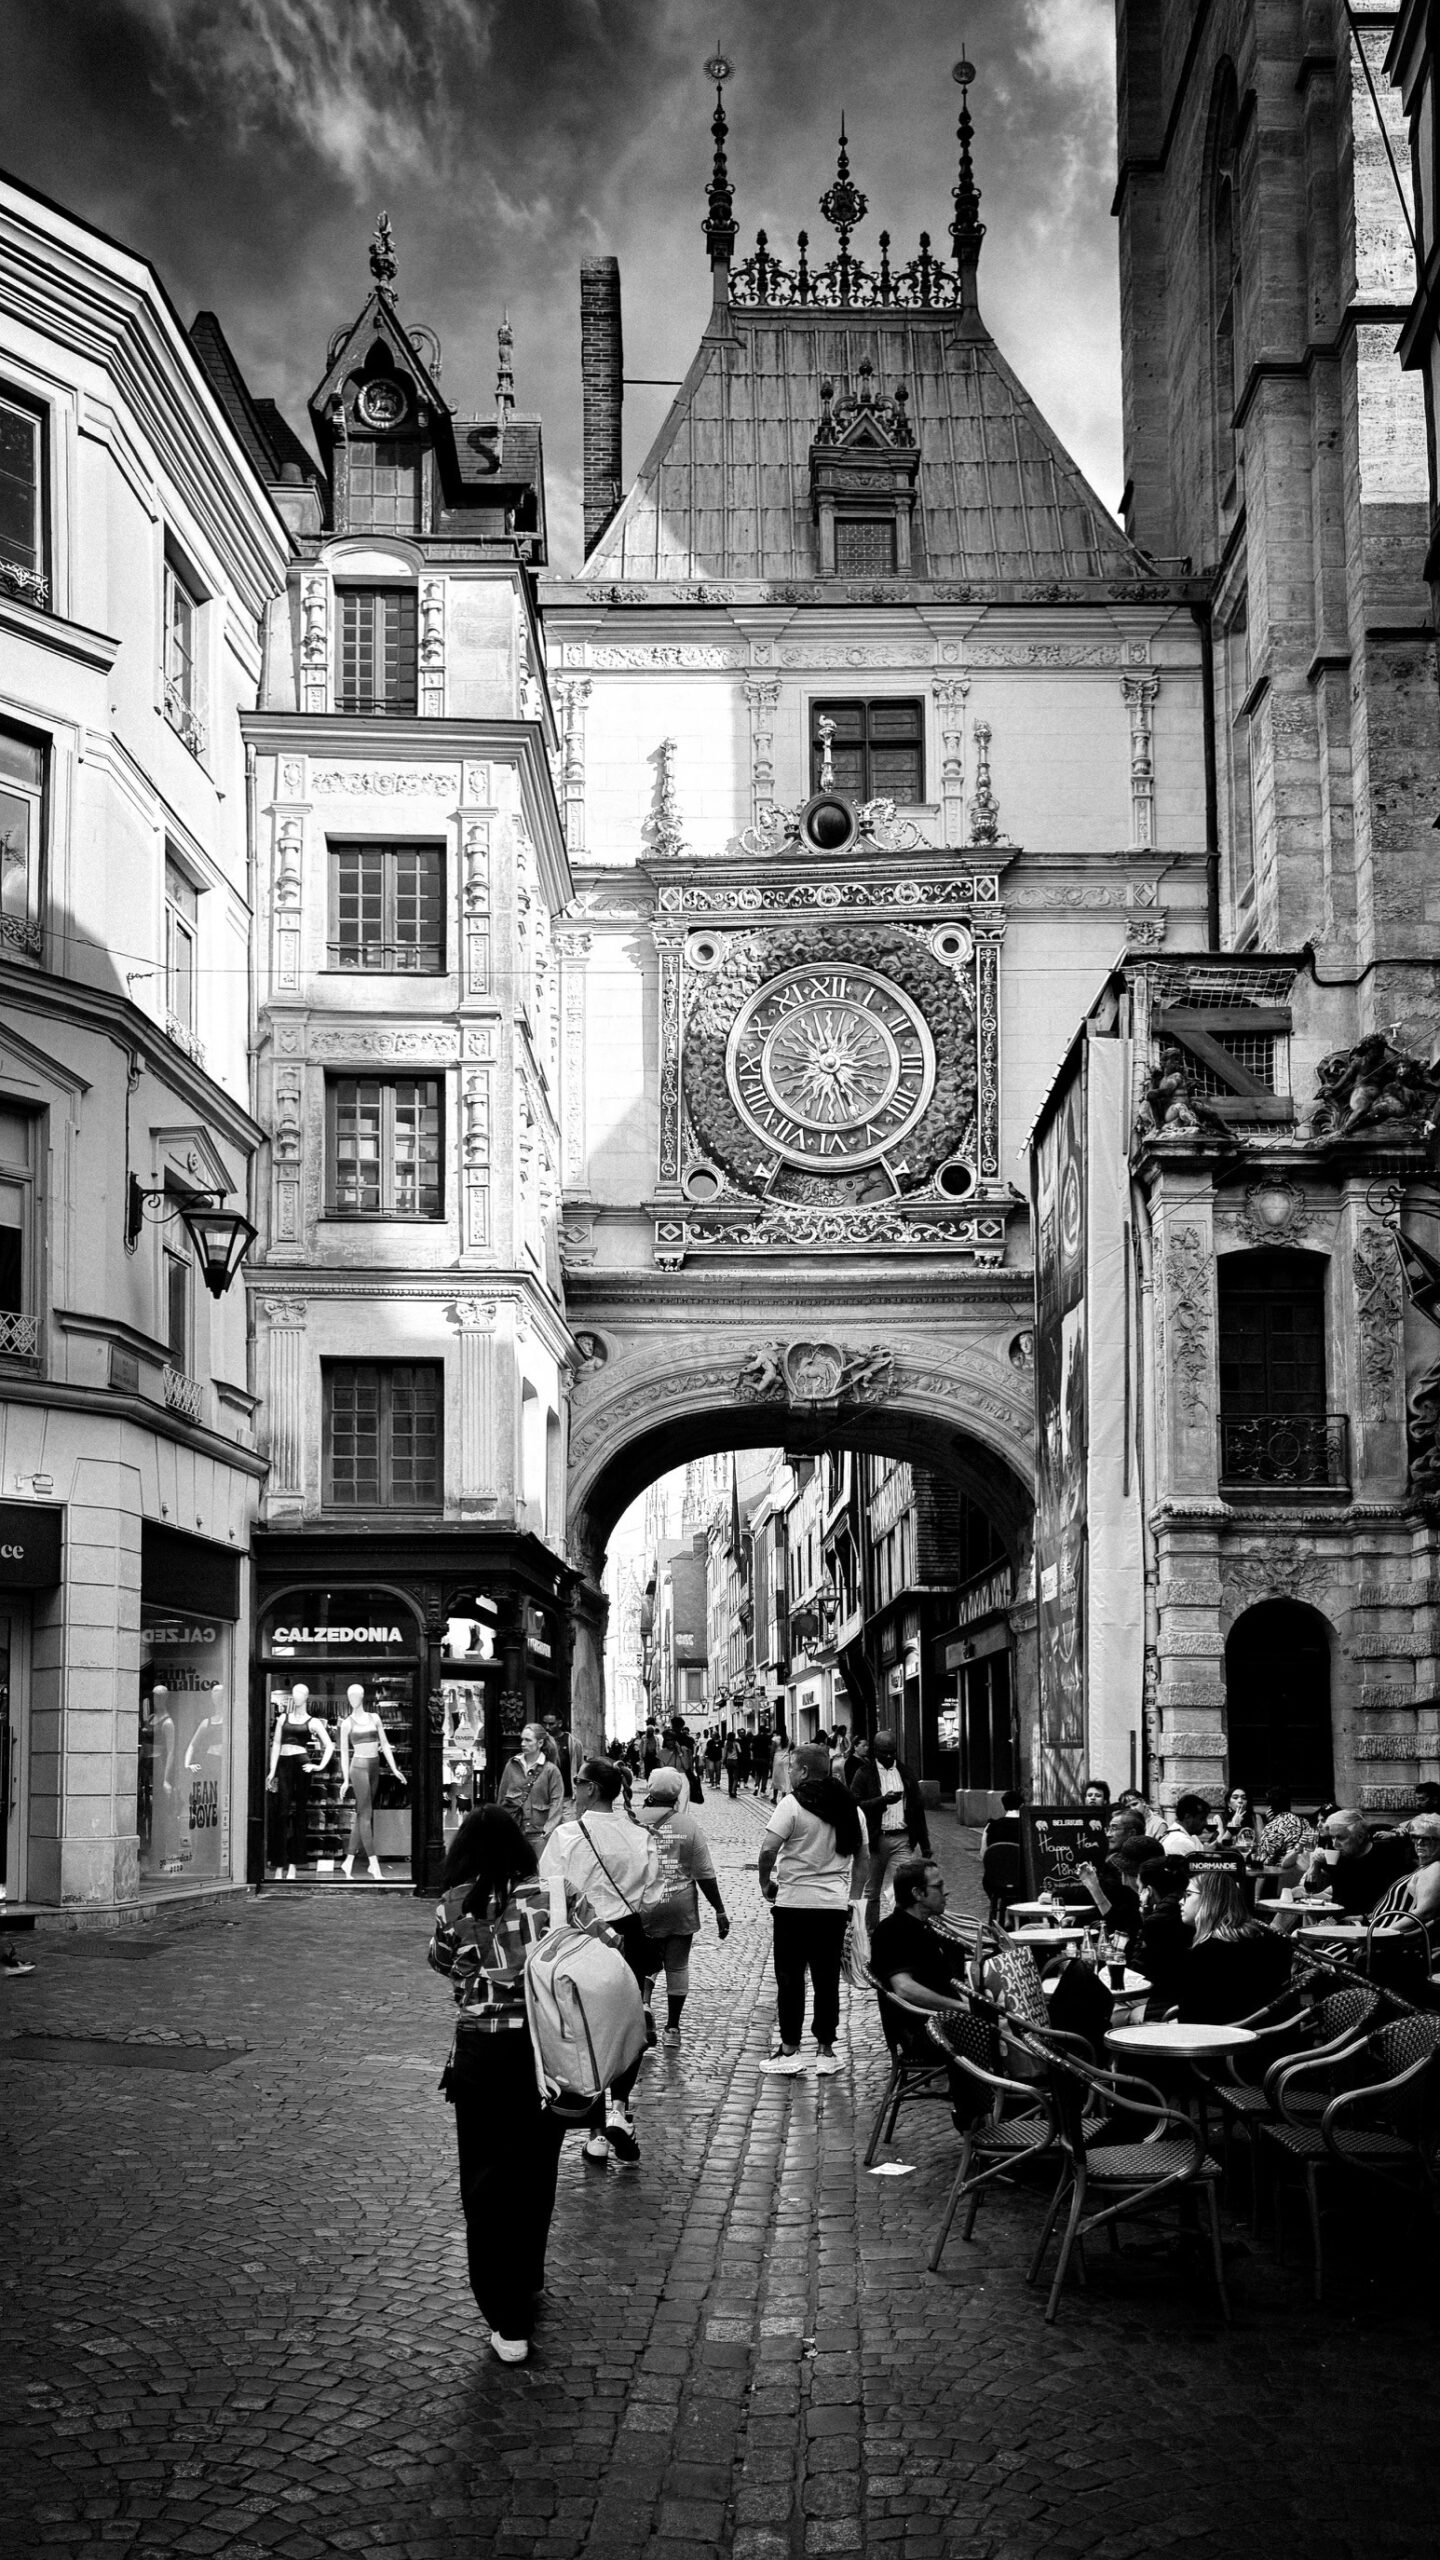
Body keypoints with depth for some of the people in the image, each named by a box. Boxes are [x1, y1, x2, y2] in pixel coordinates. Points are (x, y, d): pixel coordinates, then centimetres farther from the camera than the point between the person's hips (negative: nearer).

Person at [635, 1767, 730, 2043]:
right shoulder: (688, 1824, -5)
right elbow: (705, 1873, -4)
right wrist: (719, 1910, 4)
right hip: (681, 1907, 0)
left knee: (645, 1962, 15)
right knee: (677, 1966, 11)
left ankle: (643, 2005, -11)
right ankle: (672, 2027, 14)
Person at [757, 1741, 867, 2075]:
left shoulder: (792, 1803, -11)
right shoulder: (849, 1807, 8)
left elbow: (768, 1850, -18)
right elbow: (861, 1857, 14)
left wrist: (766, 1883, -3)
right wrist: (854, 1896, 22)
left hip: (794, 1901, -5)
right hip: (835, 1904, 5)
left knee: (790, 1978, 5)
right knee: (827, 1979, 10)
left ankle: (790, 2051, 8)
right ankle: (826, 2051, 13)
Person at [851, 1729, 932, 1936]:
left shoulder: (905, 1772, 10)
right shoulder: (864, 1774, 0)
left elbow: (918, 1807, 12)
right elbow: (856, 1805, -10)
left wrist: (924, 1843, 9)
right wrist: (882, 1800, -23)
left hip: (902, 1839, 1)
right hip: (876, 1839, -1)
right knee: (872, 1892, 9)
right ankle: (871, 1933, 21)